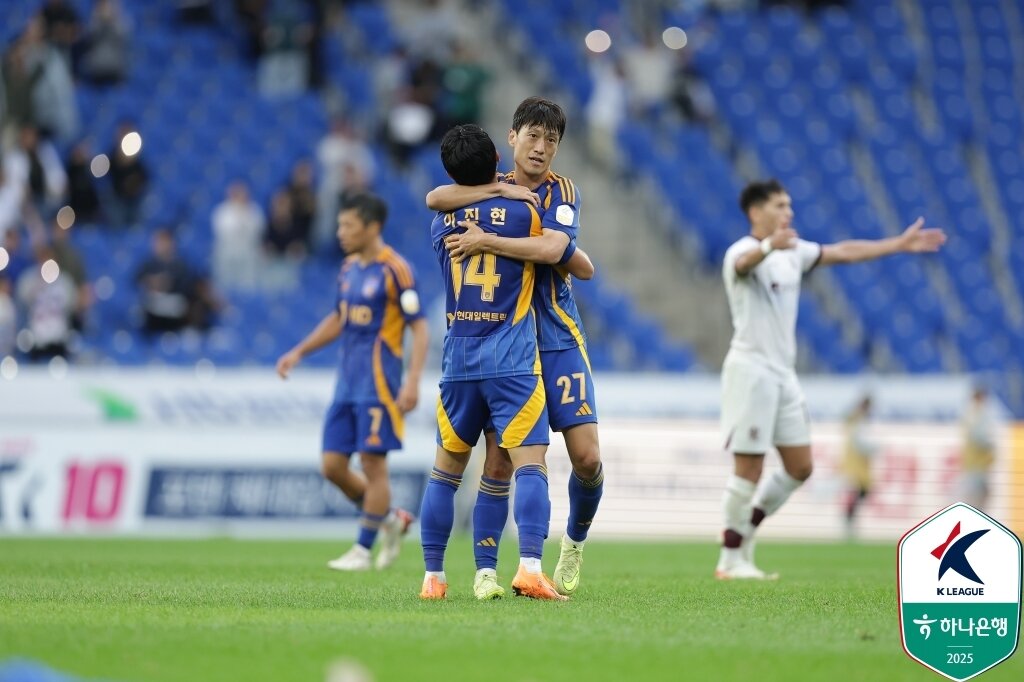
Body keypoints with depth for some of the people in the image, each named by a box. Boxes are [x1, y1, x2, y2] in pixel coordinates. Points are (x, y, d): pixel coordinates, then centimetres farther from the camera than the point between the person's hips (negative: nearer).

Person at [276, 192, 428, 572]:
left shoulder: (394, 270, -12)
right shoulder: (349, 269, 11)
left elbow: (419, 328, -12)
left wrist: (412, 383, -21)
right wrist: (300, 352, 18)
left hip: (377, 384, -8)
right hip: (347, 383, 8)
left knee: (372, 463, -4)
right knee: (333, 466, 5)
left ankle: (363, 550, 4)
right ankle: (391, 519, 22)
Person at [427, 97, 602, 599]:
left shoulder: (563, 192, -1)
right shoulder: (493, 189, 8)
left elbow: (551, 250, -20)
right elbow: (434, 198, -12)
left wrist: (485, 241, -21)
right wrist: (502, 189, -17)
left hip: (558, 340, -1)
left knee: (587, 458, -8)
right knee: (498, 463, -5)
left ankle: (575, 541, 19)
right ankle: (485, 571, 0)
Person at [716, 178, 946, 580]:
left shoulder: (793, 252, 14)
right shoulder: (742, 252, -13)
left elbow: (843, 252, 22)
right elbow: (746, 261, -37)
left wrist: (900, 245, 20)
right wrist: (770, 245, -61)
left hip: (783, 373, 9)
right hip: (750, 369, -9)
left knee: (800, 467, 7)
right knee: (749, 468, -7)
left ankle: (744, 531, 21)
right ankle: (731, 561, 2)